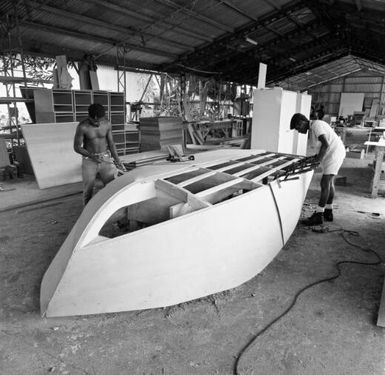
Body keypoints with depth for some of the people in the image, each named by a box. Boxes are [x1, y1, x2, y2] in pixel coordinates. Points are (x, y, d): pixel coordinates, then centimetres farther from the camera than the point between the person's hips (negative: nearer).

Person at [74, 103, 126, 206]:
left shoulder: (107, 124, -6)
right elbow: (76, 147, -9)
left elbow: (111, 143, 3)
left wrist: (117, 160, -7)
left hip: (105, 159, 2)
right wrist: (92, 156, -22)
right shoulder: (82, 127, -16)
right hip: (89, 160, -2)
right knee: (88, 190, 3)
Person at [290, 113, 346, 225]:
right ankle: (328, 212, 24)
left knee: (325, 183, -11)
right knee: (329, 182, 14)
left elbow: (325, 144, -27)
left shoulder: (316, 125, -16)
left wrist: (319, 158, -15)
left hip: (335, 153, -11)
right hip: (332, 153, 11)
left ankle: (318, 215, -8)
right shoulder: (313, 128, 14)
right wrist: (317, 156, 8)